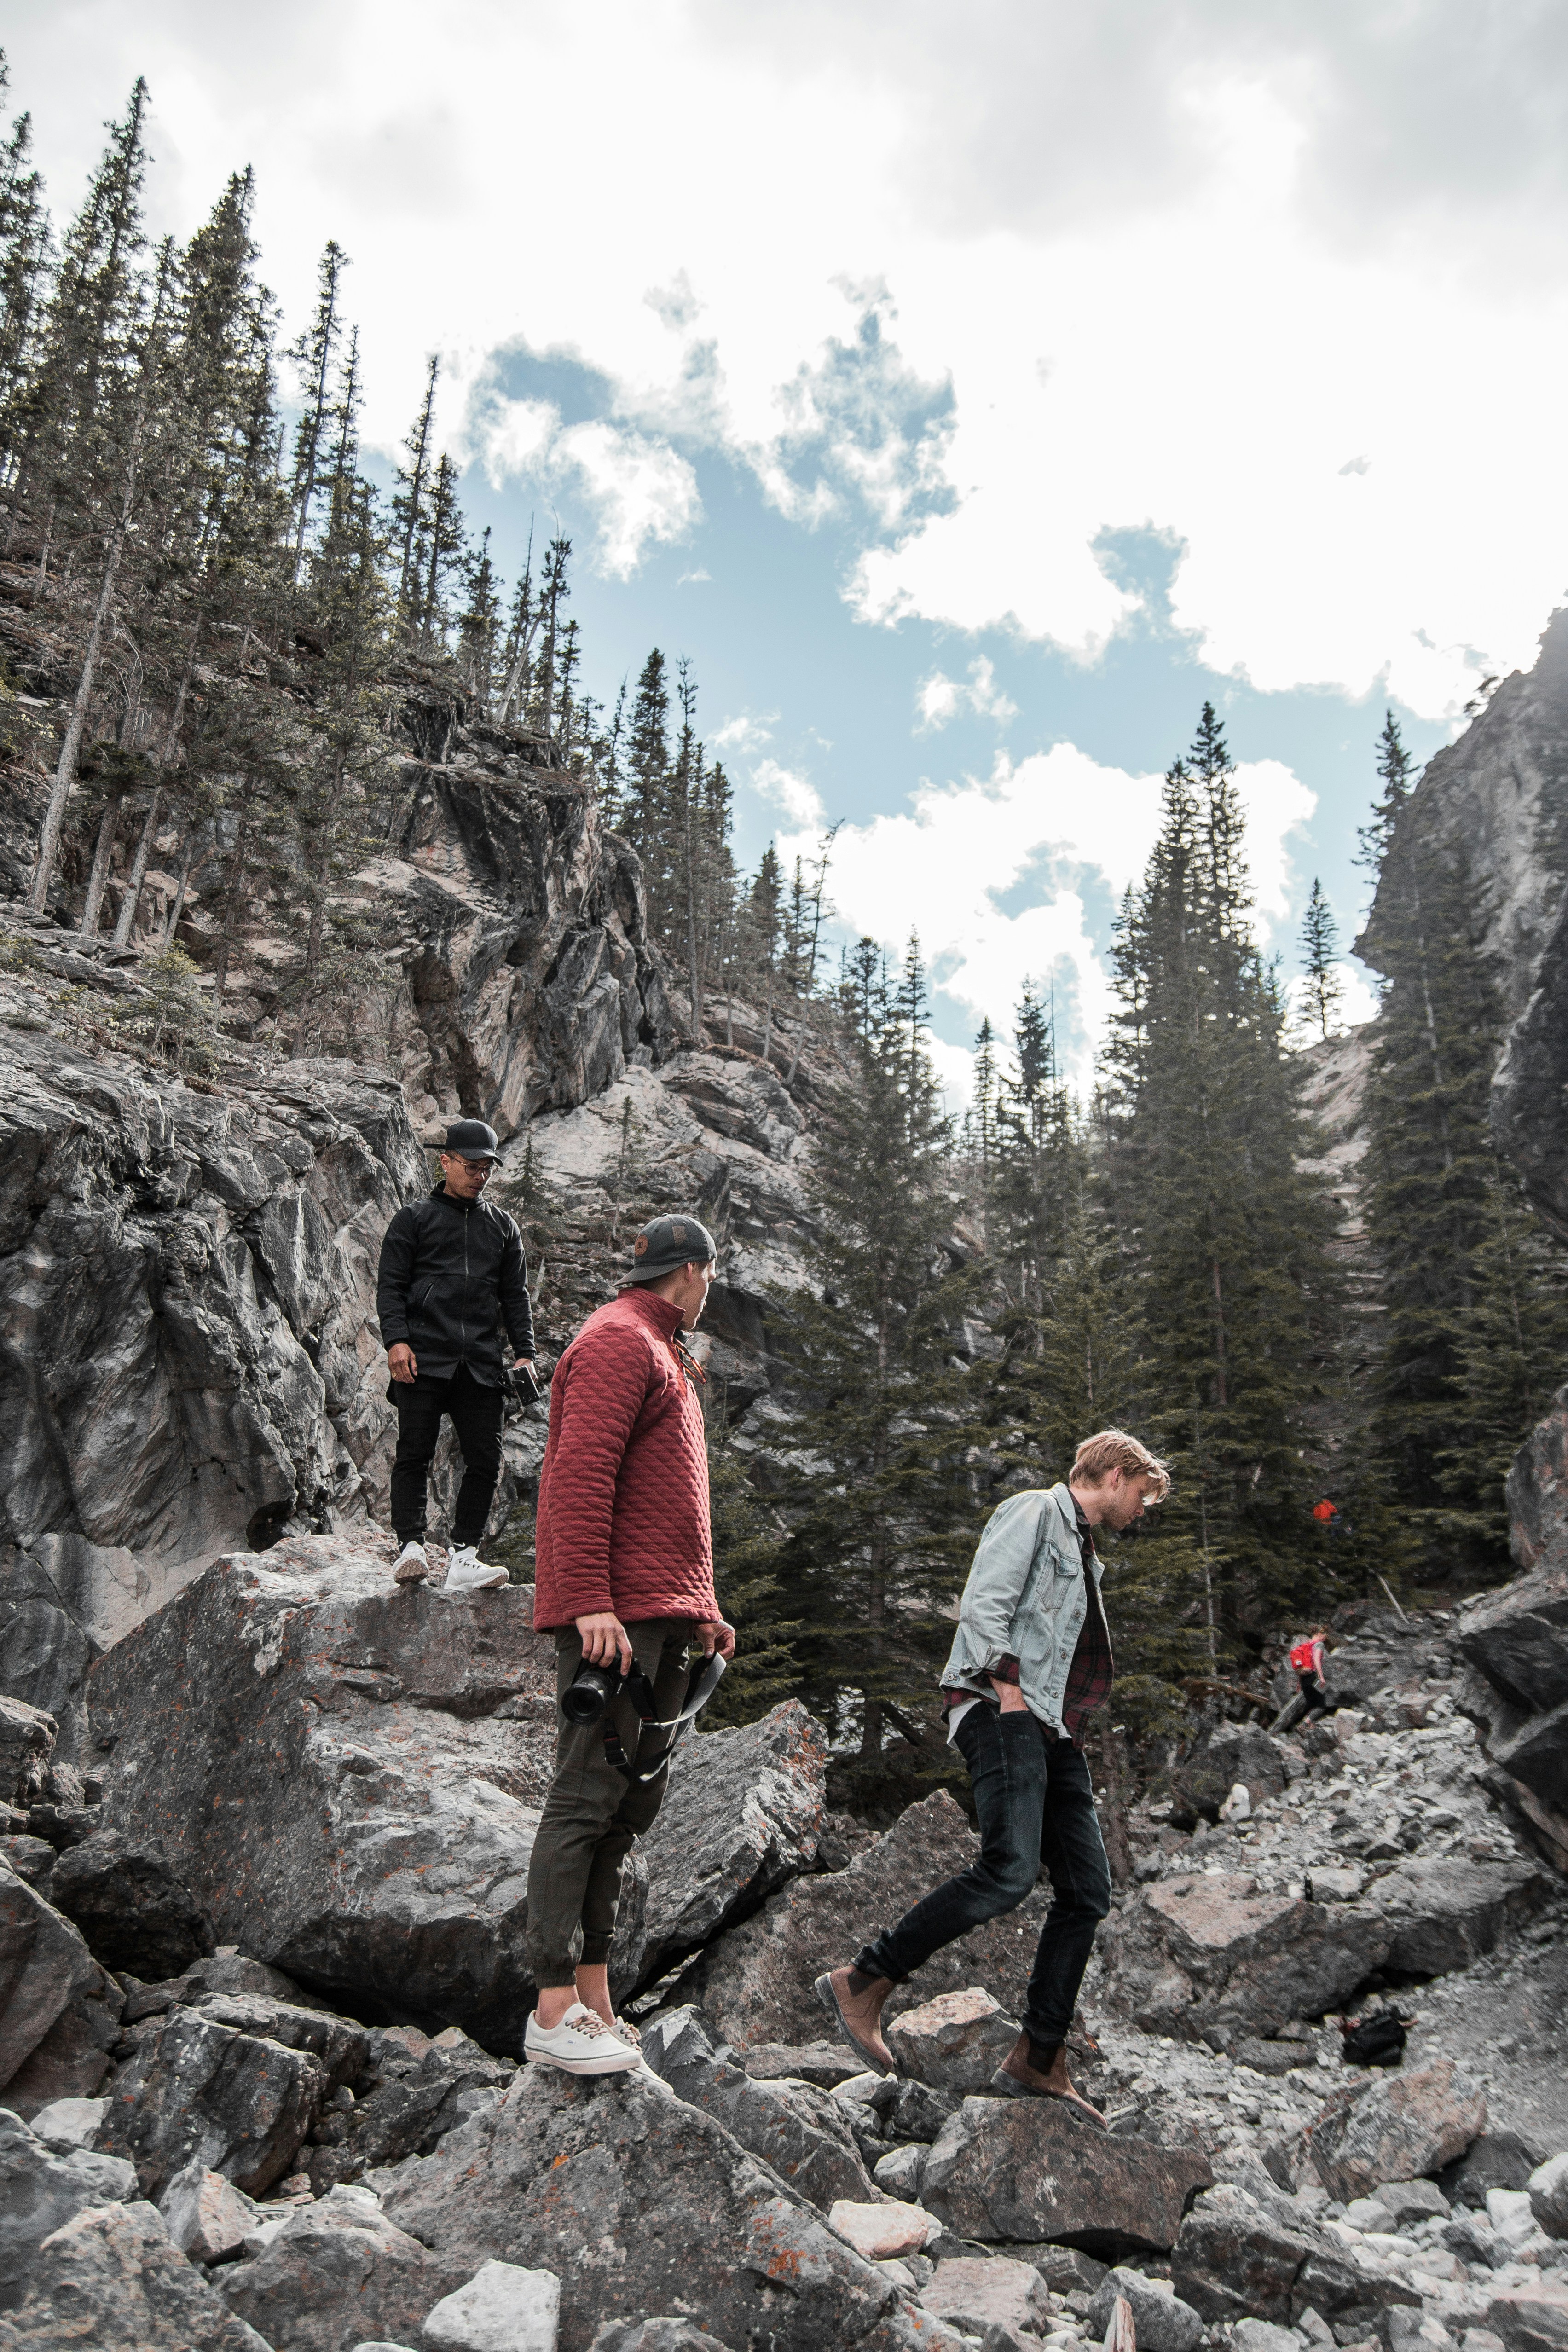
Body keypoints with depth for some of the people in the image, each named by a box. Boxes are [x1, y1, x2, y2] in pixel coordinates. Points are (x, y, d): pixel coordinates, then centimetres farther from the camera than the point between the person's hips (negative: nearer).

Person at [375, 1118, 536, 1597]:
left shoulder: (503, 1225, 20)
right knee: (415, 1451, -7)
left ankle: (463, 1557, 0)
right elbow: (390, 1284, 4)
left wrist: (524, 1353, 8)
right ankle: (411, 1547, -2)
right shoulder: (414, 1218, 10)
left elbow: (516, 1295, 19)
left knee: (485, 1458, -4)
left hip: (482, 1363, 3)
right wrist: (395, 1340, -10)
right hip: (423, 1357, -3)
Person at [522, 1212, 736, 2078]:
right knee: (588, 1798, -7)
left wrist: (702, 1608, 22)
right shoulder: (619, 1341, -7)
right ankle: (555, 2013, -1)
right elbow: (579, 1475, -18)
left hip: (663, 1620, 10)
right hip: (616, 1616, -10)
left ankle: (593, 1999, 18)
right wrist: (588, 1602, -25)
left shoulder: (665, 1356, 25)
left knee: (630, 1805, 11)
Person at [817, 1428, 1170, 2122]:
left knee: (1087, 1891, 3)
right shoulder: (1032, 1513, -1)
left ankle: (1037, 2060, 9)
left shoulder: (1081, 1551, 27)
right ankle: (861, 1985, -14)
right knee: (1010, 1869, -23)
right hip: (1001, 1711, -10)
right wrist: (1009, 1690, -18)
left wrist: (1067, 1726, 16)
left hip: (1052, 1729, 10)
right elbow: (983, 1604, -13)